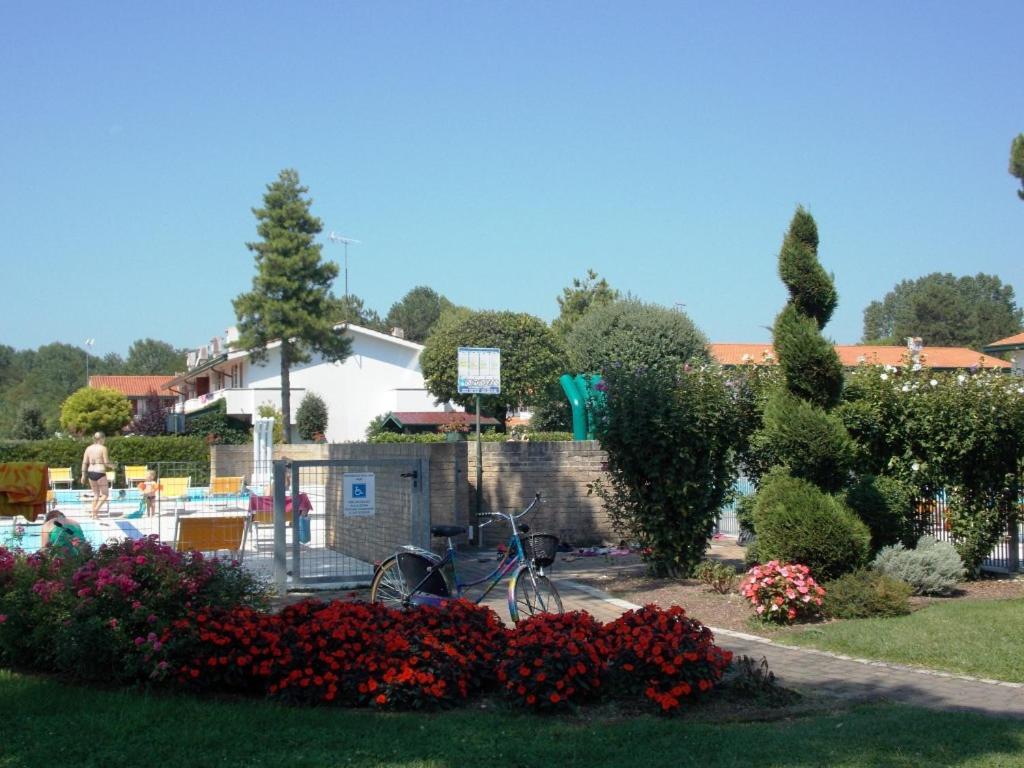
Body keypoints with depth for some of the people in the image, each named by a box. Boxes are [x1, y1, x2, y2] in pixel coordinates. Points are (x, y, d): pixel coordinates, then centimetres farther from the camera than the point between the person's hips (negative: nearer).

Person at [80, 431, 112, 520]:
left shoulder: (88, 448, 9)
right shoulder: (103, 448, -7)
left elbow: (84, 463, 7)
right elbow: (106, 462, -9)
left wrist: (83, 475, 12)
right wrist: (112, 466, 11)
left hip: (91, 472, 6)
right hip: (100, 472, -6)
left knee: (96, 494, 16)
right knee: (105, 494, 4)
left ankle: (94, 514, 12)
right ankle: (96, 509, -15)